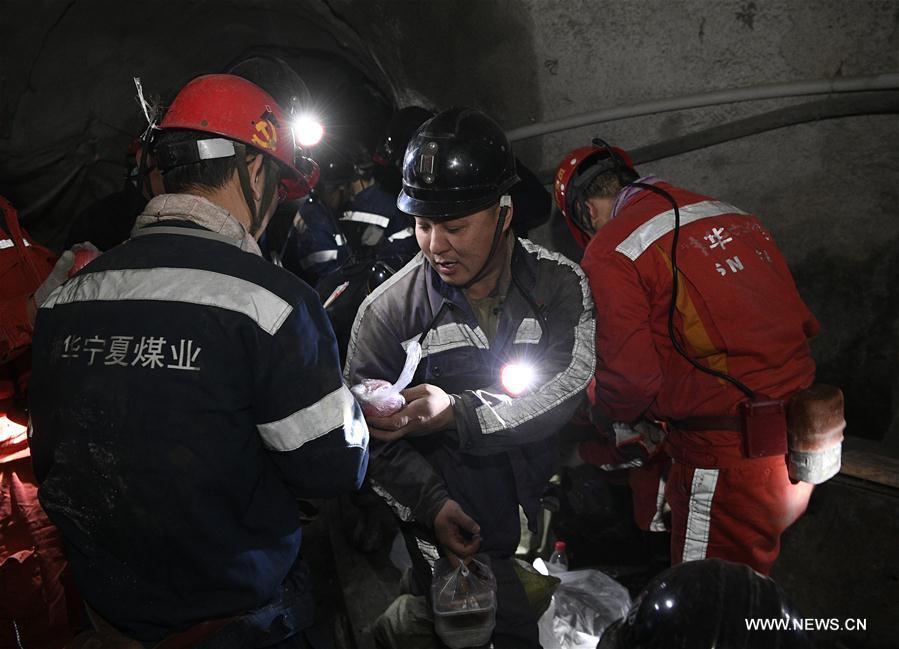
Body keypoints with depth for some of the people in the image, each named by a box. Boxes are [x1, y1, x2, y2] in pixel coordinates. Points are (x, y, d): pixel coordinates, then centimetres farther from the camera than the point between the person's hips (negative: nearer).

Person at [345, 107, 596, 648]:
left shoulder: (560, 283, -5)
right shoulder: (387, 310, -7)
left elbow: (566, 389, -16)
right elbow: (371, 433, -3)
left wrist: (457, 414, -28)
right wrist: (432, 502, -14)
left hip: (547, 513, 2)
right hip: (455, 531, -1)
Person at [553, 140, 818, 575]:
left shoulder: (610, 250, -9)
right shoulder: (732, 215, 13)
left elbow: (630, 373, -16)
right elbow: (802, 322, 16)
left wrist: (612, 415, 8)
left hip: (728, 453, -8)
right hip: (799, 440, 8)